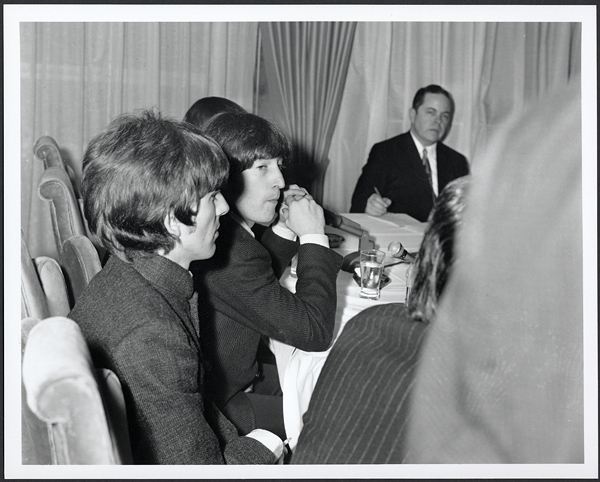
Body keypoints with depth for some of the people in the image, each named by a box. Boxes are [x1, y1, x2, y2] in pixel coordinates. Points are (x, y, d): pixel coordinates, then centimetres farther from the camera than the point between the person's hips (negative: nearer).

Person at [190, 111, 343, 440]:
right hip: (219, 406, -10)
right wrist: (313, 237, -18)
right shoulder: (231, 249, -30)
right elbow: (314, 332, -26)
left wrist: (285, 230, 5)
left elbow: (257, 286, 21)